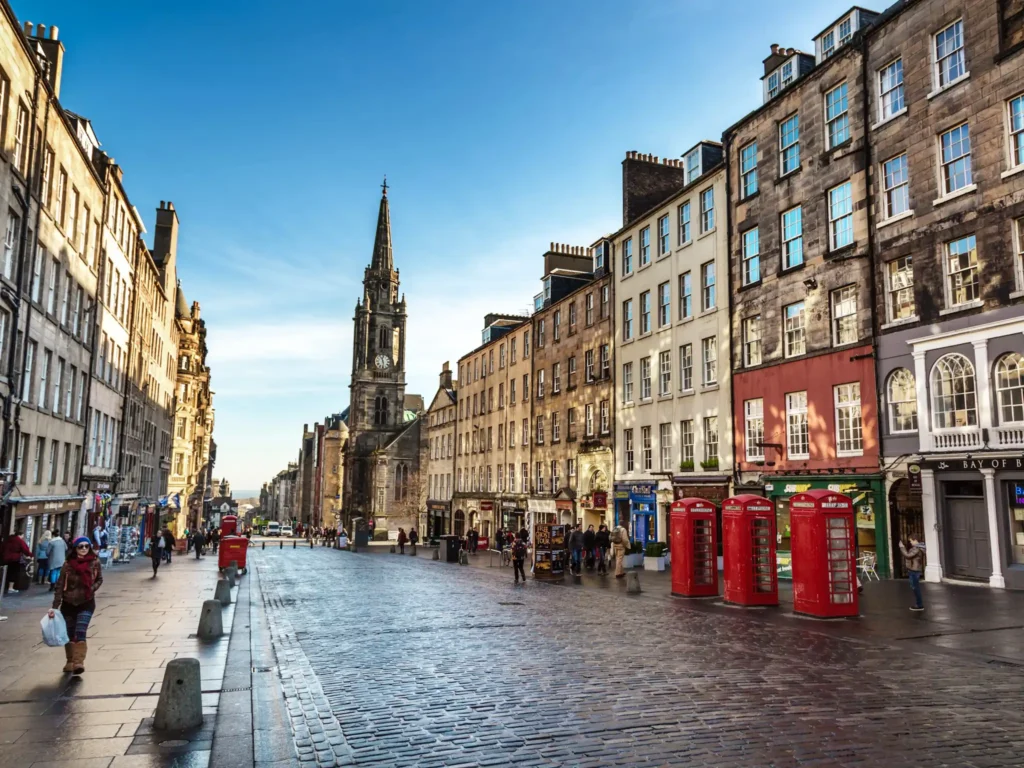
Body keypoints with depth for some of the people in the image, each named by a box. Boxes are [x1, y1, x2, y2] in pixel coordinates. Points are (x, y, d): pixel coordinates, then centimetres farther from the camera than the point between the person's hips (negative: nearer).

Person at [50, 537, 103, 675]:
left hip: (86, 604, -1)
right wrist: (55, 606, -11)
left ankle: (79, 662, -18)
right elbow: (60, 586, -7)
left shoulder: (95, 562, -8)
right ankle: (70, 661, 27)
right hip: (68, 604, 1)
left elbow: (99, 579, 8)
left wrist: (92, 589, -12)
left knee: (80, 633, -15)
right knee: (70, 634, 11)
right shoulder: (68, 564, -10)